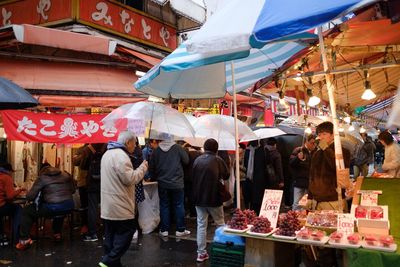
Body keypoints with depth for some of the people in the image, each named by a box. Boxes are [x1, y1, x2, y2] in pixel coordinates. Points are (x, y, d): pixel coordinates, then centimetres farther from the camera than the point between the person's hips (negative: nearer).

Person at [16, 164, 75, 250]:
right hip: (69, 207, 5)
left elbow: (30, 196, 1)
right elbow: (73, 190, 21)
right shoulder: (66, 175, 15)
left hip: (52, 208, -5)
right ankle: (57, 233, 45)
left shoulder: (41, 178, 3)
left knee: (26, 211, 16)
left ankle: (24, 240, 10)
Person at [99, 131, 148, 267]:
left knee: (111, 234, 13)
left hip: (108, 204, 10)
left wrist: (139, 168, 14)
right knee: (127, 231, 0)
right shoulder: (120, 155, -19)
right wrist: (143, 167, -8)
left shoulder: (108, 153, 15)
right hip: (119, 204, -10)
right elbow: (130, 179, -21)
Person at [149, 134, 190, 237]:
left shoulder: (156, 150, -2)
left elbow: (152, 168, 3)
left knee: (164, 206, 10)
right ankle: (180, 230, 14)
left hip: (162, 184, 2)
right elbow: (186, 161, -1)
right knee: (179, 206, 8)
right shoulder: (178, 148, -9)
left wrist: (154, 178, 19)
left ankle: (164, 230, 15)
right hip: (177, 183, -2)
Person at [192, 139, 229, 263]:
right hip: (213, 197, -3)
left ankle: (201, 253, 10)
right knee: (220, 224, 12)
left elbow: (193, 177, 10)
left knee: (201, 225, 9)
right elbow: (226, 176, 0)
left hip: (198, 197, 3)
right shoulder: (217, 160, -10)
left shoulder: (197, 160, 1)